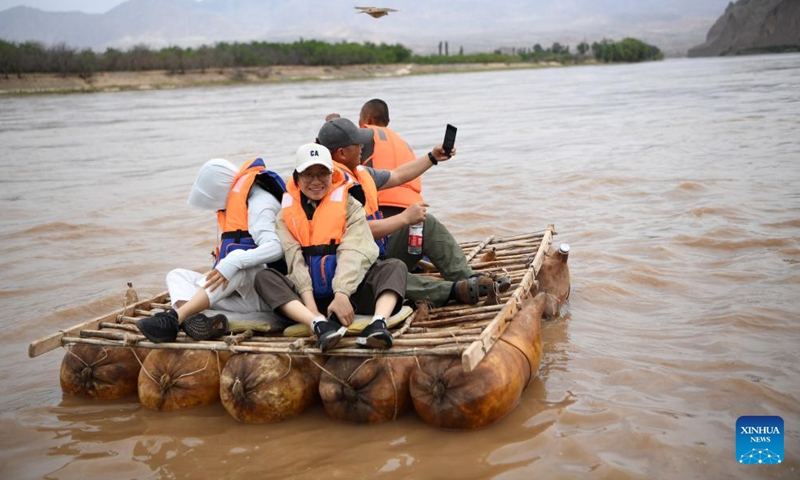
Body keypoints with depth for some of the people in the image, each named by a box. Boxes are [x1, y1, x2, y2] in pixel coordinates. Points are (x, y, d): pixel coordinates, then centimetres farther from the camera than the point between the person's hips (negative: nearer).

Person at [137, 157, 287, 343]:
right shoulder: (233, 202, 15)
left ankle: (174, 318, -49)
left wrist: (234, 263, -38)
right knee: (177, 276, -1)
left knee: (238, 262, -37)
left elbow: (275, 247, -28)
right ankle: (192, 320, -35)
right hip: (242, 295, 9)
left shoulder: (259, 203, -11)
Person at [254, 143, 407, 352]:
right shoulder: (287, 214, 9)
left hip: (349, 292, 0)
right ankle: (319, 324, -44)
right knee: (264, 278, -22)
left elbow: (351, 254, -10)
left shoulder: (350, 205, 5)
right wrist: (309, 303, -22)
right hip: (312, 295, 1)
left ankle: (378, 323, -47)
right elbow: (295, 259, -6)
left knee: (395, 267, -20)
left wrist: (342, 294, -27)